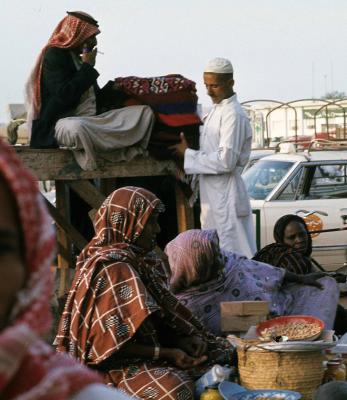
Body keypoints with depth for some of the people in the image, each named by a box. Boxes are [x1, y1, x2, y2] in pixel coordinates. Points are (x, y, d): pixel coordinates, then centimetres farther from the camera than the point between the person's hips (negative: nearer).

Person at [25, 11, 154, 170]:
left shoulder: (78, 59, 19)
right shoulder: (54, 56, -5)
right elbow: (64, 95, -19)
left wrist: (113, 86, 6)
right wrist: (88, 67, -9)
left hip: (91, 120, 8)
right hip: (62, 123, -8)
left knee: (145, 112, -3)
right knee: (76, 128, -45)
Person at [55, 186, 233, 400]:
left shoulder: (144, 260, 9)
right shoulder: (112, 269, -18)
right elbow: (111, 342, -19)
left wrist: (185, 339, -4)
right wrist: (167, 354, -20)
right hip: (113, 366, -9)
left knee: (227, 357, 0)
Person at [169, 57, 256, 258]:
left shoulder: (233, 115, -15)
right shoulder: (216, 110, 15)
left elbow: (225, 161, -21)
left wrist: (188, 154, -14)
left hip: (226, 198, -10)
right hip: (211, 197, 10)